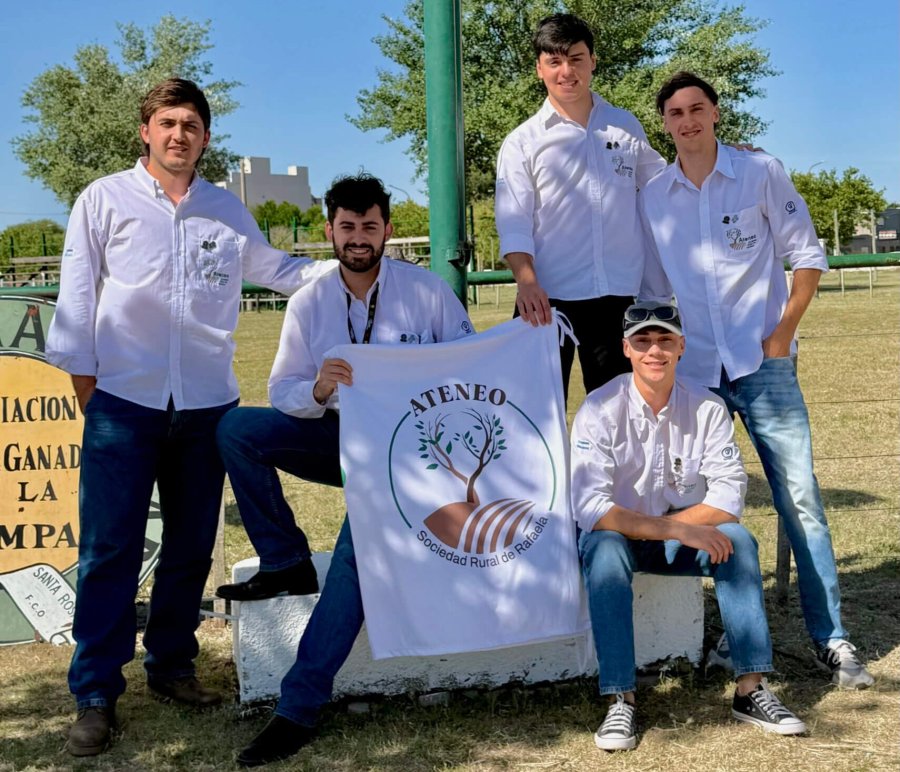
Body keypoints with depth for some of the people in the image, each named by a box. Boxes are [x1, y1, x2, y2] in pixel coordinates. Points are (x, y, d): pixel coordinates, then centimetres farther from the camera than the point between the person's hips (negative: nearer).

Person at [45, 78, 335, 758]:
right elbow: (78, 291, 4)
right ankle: (96, 694, 3)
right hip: (124, 399, -3)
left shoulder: (226, 209, 13)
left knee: (191, 547, 10)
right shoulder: (105, 199, 4)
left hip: (206, 403, 3)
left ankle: (171, 665, 25)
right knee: (110, 549, -5)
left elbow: (275, 269, 22)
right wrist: (82, 373, -1)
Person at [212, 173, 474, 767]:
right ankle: (286, 563, -6)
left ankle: (300, 707, -21)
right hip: (340, 438, 4)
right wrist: (318, 388, -27)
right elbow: (283, 393, -3)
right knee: (236, 428, -16)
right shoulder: (309, 303, 2)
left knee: (359, 544, -28)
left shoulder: (426, 290, -3)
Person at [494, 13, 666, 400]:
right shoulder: (522, 142, 3)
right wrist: (527, 282, -23)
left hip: (620, 296, 2)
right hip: (549, 298, -2)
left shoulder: (627, 127, 11)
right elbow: (513, 223, -6)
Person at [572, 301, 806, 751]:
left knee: (737, 539, -25)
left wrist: (670, 525, -24)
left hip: (683, 539, 3)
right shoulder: (599, 410, -15)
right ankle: (620, 703, -32)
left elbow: (729, 497, -13)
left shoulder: (707, 409, -7)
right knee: (604, 550, -34)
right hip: (617, 535, -2)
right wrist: (676, 529, -33)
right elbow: (590, 508, -25)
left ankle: (751, 690, -22)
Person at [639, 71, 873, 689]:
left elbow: (808, 256, 2)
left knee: (800, 496, -4)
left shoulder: (761, 173, 0)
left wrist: (783, 332, -7)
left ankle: (831, 638, 3)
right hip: (692, 369, 3)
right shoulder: (652, 199, 7)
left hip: (763, 363, -3)